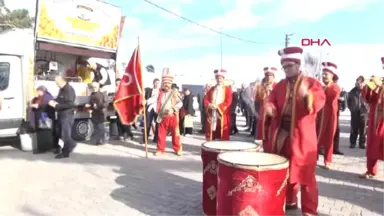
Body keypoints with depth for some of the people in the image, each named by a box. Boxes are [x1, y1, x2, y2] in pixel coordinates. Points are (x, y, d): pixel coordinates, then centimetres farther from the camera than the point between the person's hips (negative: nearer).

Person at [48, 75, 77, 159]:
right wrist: (54, 102, 2)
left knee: (65, 134, -3)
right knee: (62, 134, 16)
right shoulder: (61, 89, 13)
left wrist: (56, 105, -23)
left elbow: (70, 104, -24)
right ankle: (71, 144, 33)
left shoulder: (69, 90, -17)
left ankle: (65, 152, 7)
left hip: (67, 115, -9)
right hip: (61, 114, 9)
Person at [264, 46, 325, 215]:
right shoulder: (280, 85, 11)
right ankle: (290, 201, 34)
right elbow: (272, 101, 10)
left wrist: (307, 94, -37)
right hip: (281, 134, 5)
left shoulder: (312, 83, -3)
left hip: (302, 136, -5)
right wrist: (269, 107, -15)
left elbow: (318, 104, -16)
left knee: (305, 174, 1)